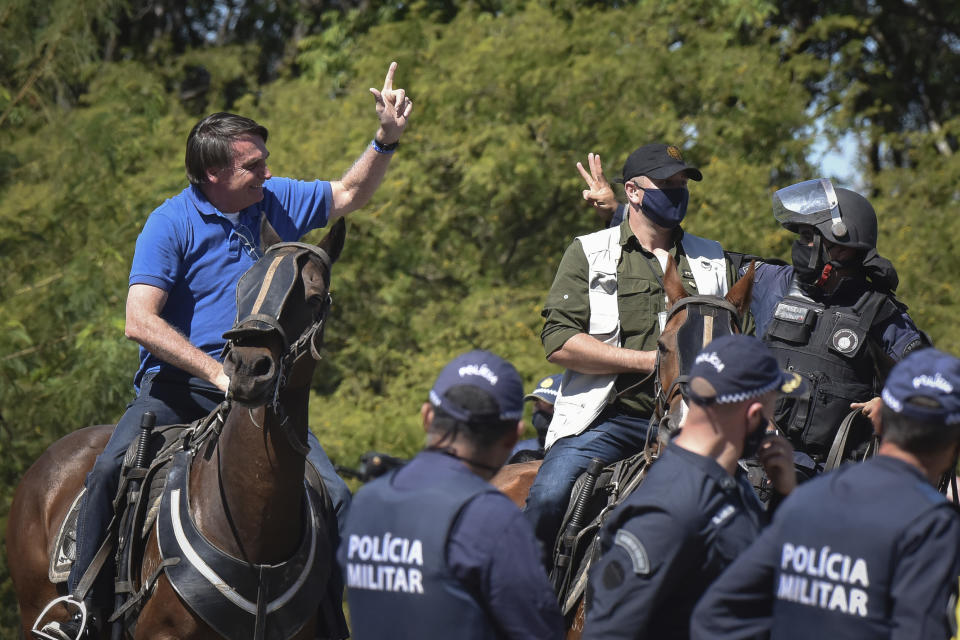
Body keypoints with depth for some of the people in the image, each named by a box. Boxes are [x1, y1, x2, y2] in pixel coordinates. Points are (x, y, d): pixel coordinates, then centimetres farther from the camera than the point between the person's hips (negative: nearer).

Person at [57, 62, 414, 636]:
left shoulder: (273, 201, 9)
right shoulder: (172, 223, -7)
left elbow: (349, 195, 24)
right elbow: (140, 320, -16)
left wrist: (387, 139, 8)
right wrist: (218, 373, -22)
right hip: (176, 384, -4)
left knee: (335, 498, -10)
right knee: (113, 469, -29)